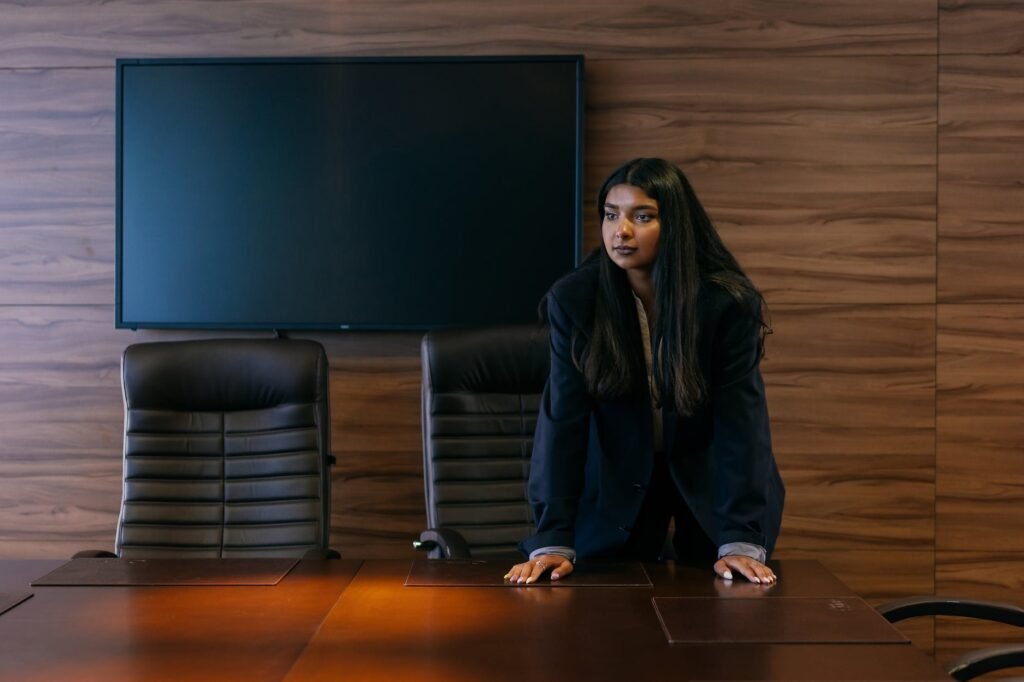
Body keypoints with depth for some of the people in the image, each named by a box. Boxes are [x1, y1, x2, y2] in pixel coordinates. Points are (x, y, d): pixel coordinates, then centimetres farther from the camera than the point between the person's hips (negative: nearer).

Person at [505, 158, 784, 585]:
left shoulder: (730, 303, -20)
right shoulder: (573, 298, -17)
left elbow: (741, 422, -22)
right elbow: (563, 420, -20)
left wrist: (741, 541, -31)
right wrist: (553, 540, -26)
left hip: (708, 483, 0)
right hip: (615, 489, 0)